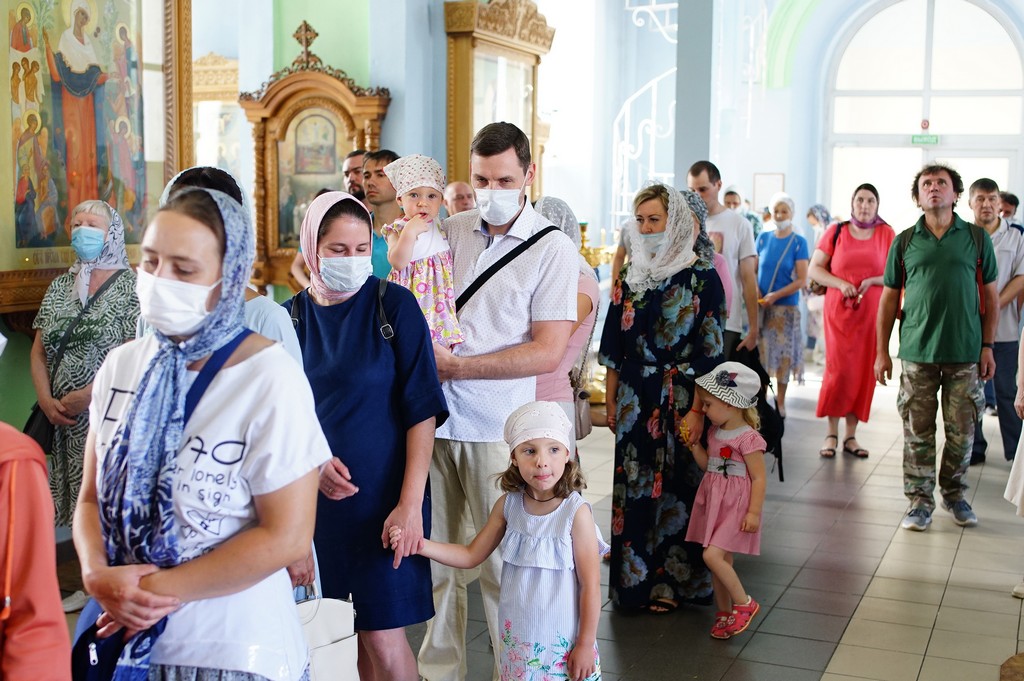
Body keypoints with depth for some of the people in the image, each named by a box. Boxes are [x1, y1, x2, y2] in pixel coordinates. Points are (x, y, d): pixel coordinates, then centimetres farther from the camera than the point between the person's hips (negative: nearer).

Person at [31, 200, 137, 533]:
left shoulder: (130, 287, -4)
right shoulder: (60, 287, 14)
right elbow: (39, 351, 13)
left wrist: (86, 396, -15)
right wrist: (46, 401, -2)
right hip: (63, 419, 5)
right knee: (71, 504, 5)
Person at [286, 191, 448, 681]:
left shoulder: (395, 305, -7)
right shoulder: (291, 317, 4)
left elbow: (422, 411, -10)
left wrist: (411, 502, -16)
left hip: (383, 495, -3)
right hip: (318, 495, 3)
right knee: (359, 637, 11)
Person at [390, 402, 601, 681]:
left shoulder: (576, 512, -16)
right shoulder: (507, 505, -3)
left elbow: (590, 584, -11)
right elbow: (471, 555, 7)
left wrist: (586, 644, -8)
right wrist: (420, 545, -6)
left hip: (562, 643, -4)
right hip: (516, 640, 4)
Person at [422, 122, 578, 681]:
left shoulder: (552, 248, -4)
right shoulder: (453, 230, 9)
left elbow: (548, 352, -11)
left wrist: (457, 366, -12)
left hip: (494, 429, -4)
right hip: (433, 416, 4)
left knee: (500, 562, 3)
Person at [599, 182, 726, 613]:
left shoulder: (701, 277, -6)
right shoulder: (631, 277, 7)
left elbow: (710, 352, -9)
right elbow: (615, 346, 11)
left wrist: (697, 411, -15)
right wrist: (611, 401, 8)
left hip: (680, 399, -4)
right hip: (636, 400, 4)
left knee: (677, 486, 3)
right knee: (634, 488, 6)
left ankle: (673, 580, 16)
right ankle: (637, 578, 18)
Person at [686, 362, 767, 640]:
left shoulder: (748, 438, -16)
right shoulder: (715, 432, 9)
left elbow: (759, 478, -15)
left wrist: (754, 512, -19)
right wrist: (693, 443, 7)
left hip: (735, 505, -8)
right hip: (713, 502, 8)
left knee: (713, 555, -16)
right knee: (722, 559, 13)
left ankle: (744, 603, 1)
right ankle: (725, 613, 24)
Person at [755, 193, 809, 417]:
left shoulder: (799, 242, -3)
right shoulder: (763, 238, 6)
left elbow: (802, 280, -7)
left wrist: (775, 296, -15)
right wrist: (755, 290, -10)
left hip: (786, 307, -2)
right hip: (760, 306, 2)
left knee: (783, 354, 3)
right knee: (760, 351, 2)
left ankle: (780, 400, 16)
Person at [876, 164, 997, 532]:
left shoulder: (977, 238, 5)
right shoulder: (904, 242, 5)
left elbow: (990, 296, 8)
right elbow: (889, 298, 8)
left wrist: (987, 346, 2)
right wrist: (881, 352, 5)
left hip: (965, 353, 0)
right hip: (917, 352, 0)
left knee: (961, 432, 7)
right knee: (918, 432, 3)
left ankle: (954, 495, 25)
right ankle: (920, 501, 13)